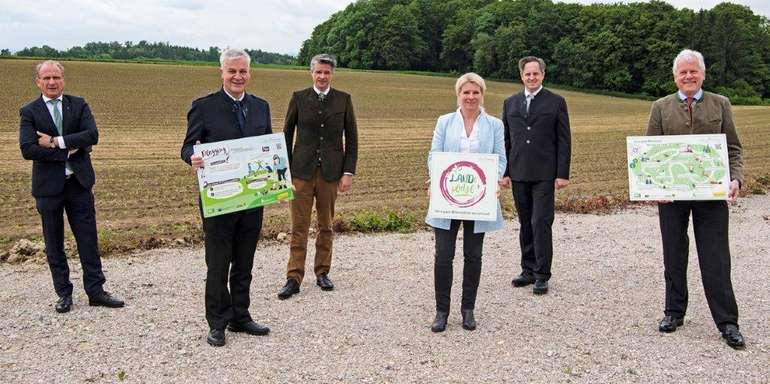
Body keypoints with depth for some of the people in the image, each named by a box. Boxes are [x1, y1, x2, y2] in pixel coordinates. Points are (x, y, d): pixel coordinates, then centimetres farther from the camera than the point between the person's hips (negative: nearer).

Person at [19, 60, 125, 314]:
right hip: (48, 186, -1)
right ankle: (64, 294, 21)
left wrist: (56, 141, -17)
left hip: (79, 182, 1)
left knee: (88, 239, 4)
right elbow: (28, 149, -13)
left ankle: (96, 291, 13)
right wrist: (67, 151, -15)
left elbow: (92, 135, -12)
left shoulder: (78, 105, 4)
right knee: (54, 244, 8)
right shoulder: (29, 112, 0)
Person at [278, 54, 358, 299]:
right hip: (302, 172, -1)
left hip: (331, 172, 1)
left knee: (326, 226, 10)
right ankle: (294, 278, 3)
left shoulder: (343, 99, 5)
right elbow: (287, 135, 7)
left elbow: (351, 138, 6)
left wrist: (349, 172, -2)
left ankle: (322, 272, 23)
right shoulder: (299, 98, 4)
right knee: (299, 227, -1)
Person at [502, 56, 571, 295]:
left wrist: (562, 174, -7)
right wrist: (504, 172, 8)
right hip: (518, 174, 4)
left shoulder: (556, 102, 2)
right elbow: (505, 140, 13)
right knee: (525, 224, 10)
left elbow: (564, 141, -1)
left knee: (541, 223, -7)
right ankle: (528, 270, 20)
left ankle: (542, 275, 1)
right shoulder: (510, 103, 12)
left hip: (544, 174, -4)